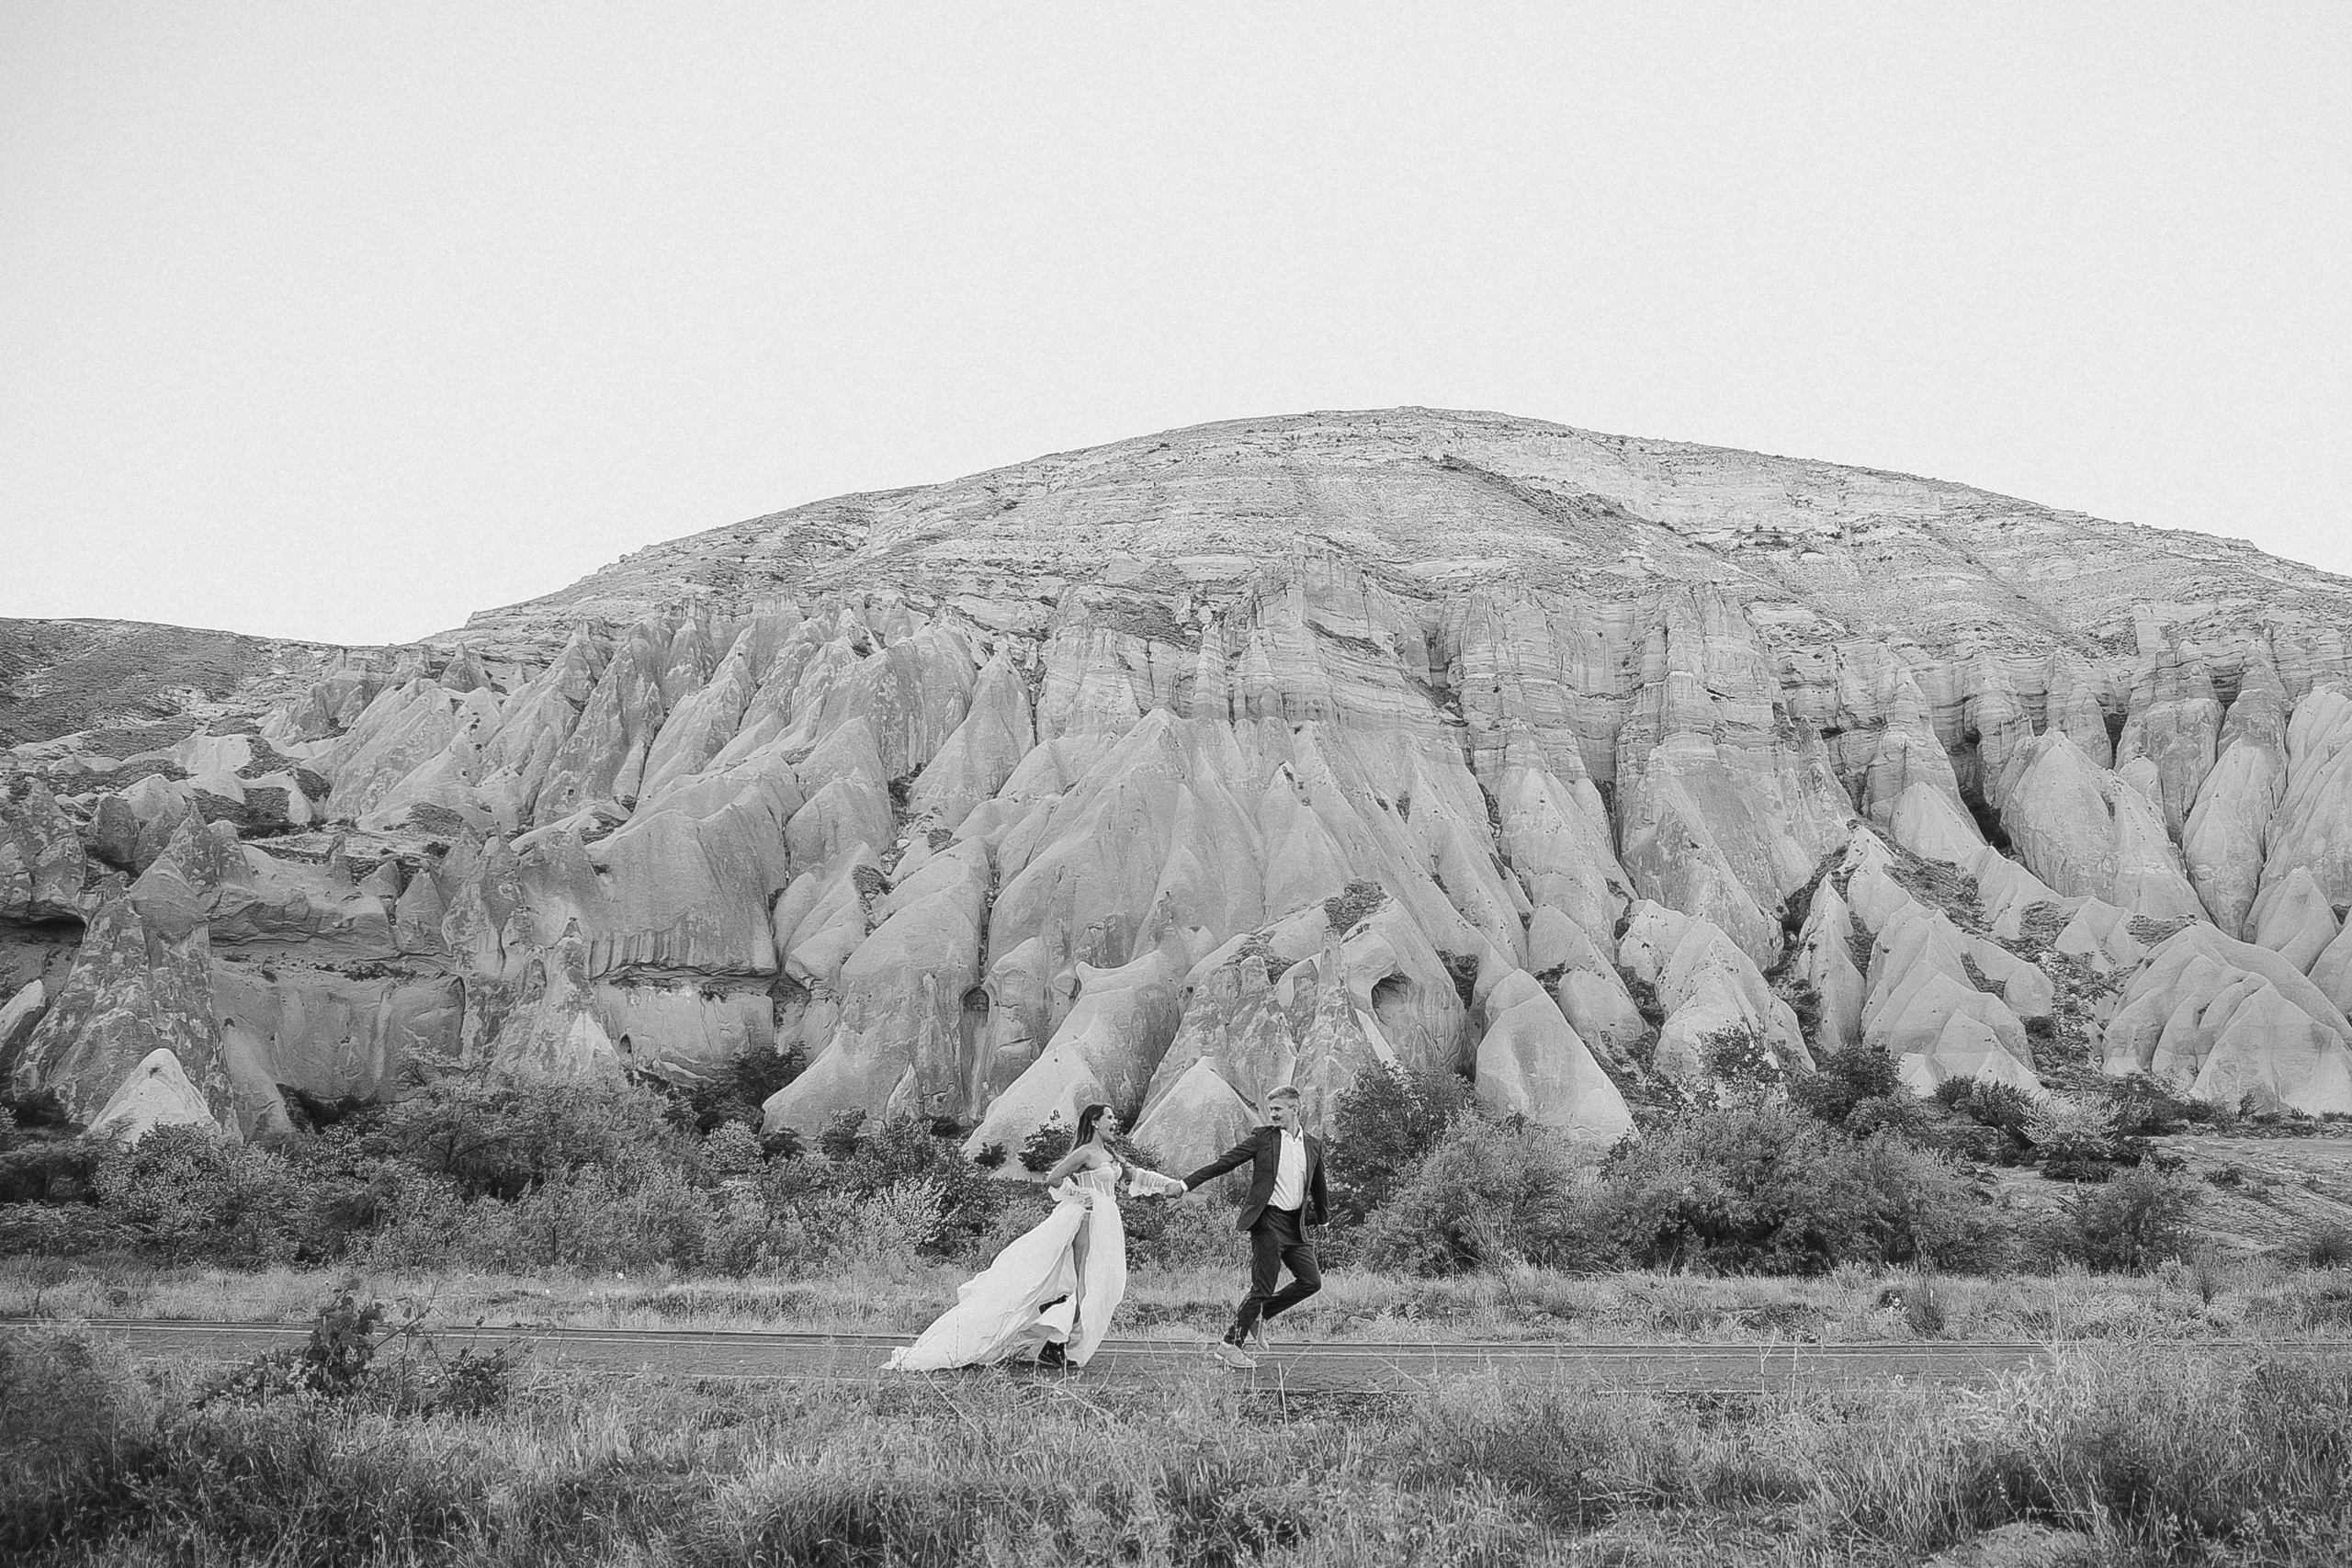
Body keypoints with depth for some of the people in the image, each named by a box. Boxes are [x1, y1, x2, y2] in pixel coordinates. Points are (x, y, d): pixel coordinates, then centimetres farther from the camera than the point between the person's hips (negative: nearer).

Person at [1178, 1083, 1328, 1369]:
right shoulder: (1263, 1137, 0)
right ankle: (1229, 1344, 4)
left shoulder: (1313, 1145, 11)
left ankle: (1257, 1316, 16)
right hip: (1268, 1221, -5)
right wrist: (1186, 1184, -10)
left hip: (1296, 1225, 5)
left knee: (1311, 1281, -2)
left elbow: (1318, 1187, 23)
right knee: (1262, 1288, -7)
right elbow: (1224, 1162, -4)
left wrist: (1321, 1217, 29)